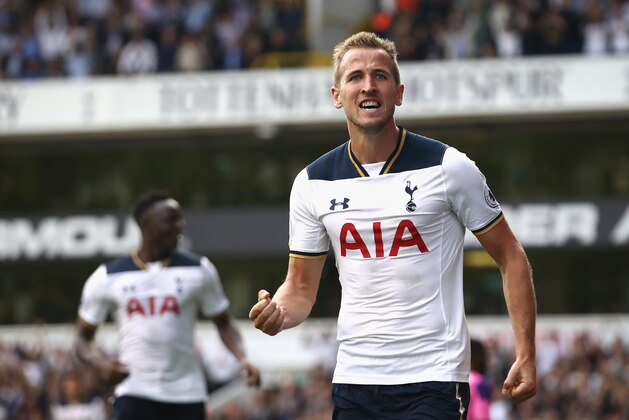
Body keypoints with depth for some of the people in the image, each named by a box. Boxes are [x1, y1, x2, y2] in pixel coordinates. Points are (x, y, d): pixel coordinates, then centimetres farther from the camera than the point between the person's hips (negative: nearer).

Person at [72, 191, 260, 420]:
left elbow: (223, 322, 11)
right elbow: (83, 338, 8)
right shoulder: (107, 278, 1)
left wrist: (242, 358, -8)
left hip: (187, 394, 2)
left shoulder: (198, 270, 3)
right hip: (134, 392, -2)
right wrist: (101, 364, -14)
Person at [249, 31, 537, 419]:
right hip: (354, 378, 4)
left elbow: (511, 257, 1)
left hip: (433, 377, -4)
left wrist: (526, 356, -6)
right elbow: (301, 287, 12)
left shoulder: (449, 168, -5)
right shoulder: (312, 183, 5)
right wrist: (278, 314, -12)